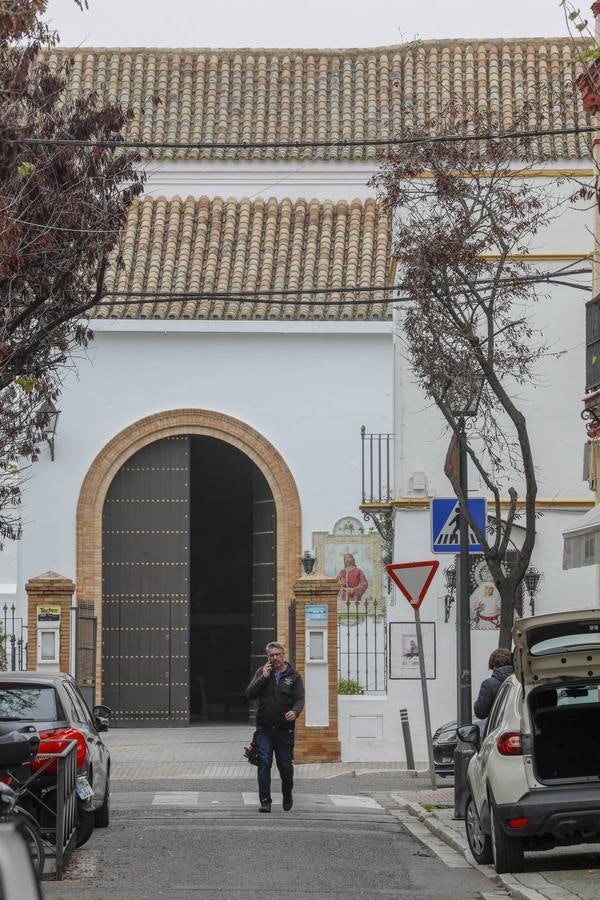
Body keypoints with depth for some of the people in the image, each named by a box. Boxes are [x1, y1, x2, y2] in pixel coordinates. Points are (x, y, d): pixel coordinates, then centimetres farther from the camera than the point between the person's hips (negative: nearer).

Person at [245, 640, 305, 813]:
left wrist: (295, 712, -24)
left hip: (284, 728, 0)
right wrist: (263, 678, -11)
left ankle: (287, 795, 30)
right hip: (264, 728, 0)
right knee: (264, 763, -10)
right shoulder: (262, 672, 8)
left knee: (285, 765, 5)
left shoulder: (294, 676, 5)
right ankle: (265, 801, -7)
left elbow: (300, 699, -3)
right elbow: (249, 694, 0)